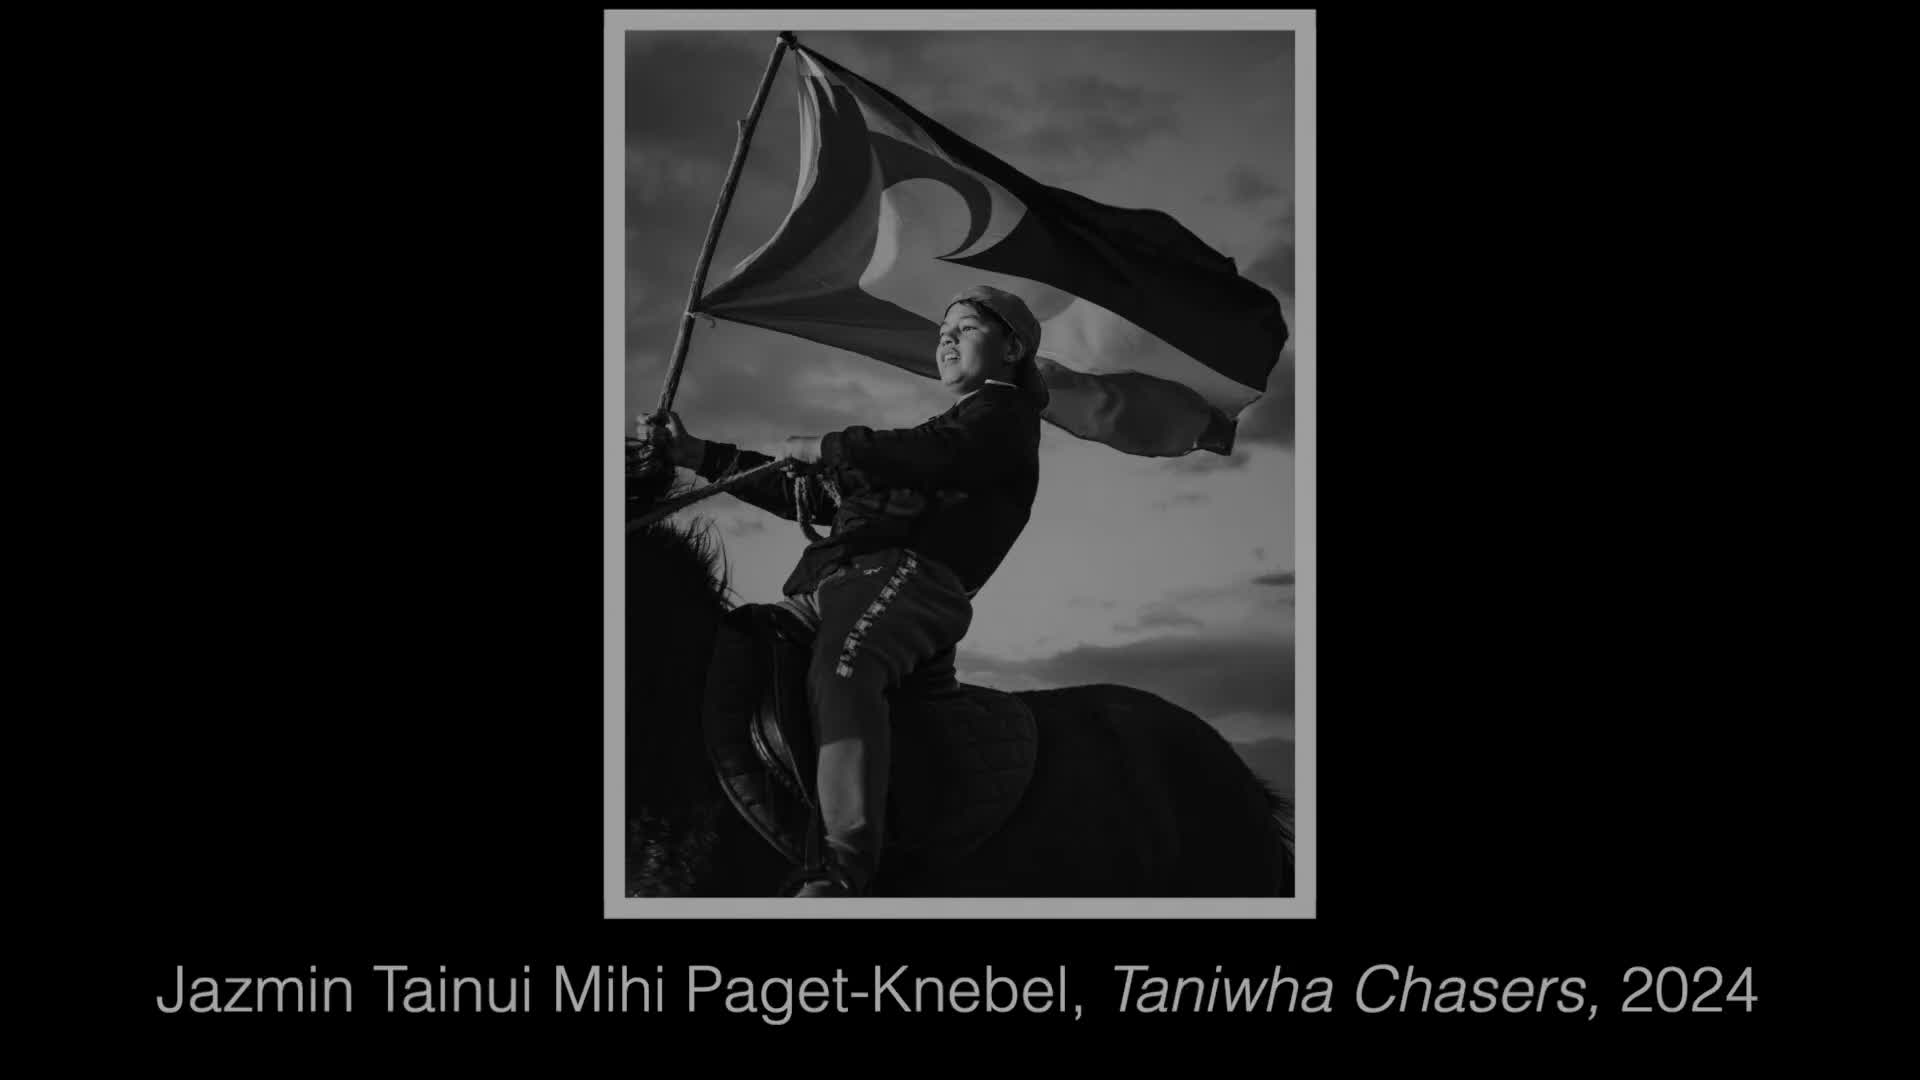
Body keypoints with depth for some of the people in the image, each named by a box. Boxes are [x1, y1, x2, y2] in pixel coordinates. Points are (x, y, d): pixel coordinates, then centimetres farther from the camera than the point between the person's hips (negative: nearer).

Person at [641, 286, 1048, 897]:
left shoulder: (1004, 412, 14)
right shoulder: (939, 429, 39)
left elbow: (933, 456, -10)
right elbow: (809, 497, 35)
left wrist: (819, 448, -1)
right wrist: (699, 456, 29)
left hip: (905, 574, -10)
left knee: (841, 670, -37)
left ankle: (845, 872, -48)